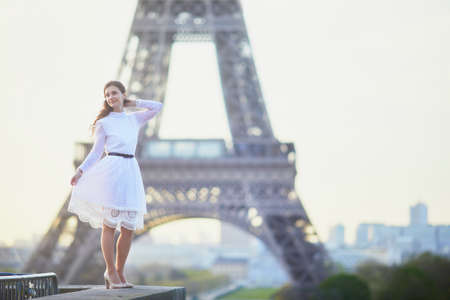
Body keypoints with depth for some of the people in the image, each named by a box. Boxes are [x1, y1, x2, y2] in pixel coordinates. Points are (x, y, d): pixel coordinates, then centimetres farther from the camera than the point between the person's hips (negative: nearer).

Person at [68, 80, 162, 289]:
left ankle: (119, 272, 13)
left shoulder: (135, 119, 17)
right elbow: (96, 152, 3)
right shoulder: (104, 123, 5)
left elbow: (157, 106, 22)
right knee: (109, 225, -5)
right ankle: (110, 271, 4)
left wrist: (133, 103, 18)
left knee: (129, 229, 3)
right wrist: (80, 171, -9)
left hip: (130, 172, 5)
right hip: (111, 171, -5)